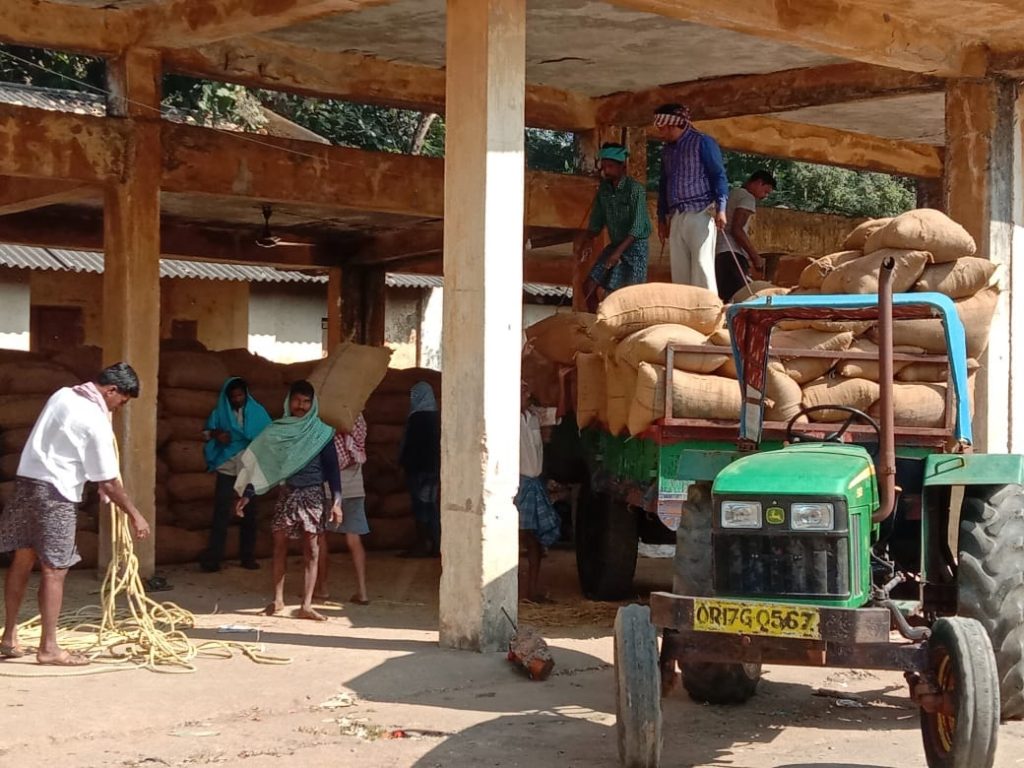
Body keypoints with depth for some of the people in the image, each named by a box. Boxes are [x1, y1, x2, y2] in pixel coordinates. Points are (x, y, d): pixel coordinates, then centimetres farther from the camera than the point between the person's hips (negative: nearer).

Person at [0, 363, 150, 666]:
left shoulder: (63, 394, 9)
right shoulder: (97, 422, -15)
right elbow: (108, 483, -12)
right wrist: (135, 515, -2)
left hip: (26, 480, 9)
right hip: (55, 492, -9)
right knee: (54, 570, -4)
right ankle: (48, 647, -3)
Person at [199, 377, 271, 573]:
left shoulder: (256, 411, 6)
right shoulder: (220, 412, 6)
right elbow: (206, 431, 2)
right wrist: (216, 434, -20)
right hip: (227, 467, -1)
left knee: (249, 512, 5)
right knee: (221, 512, -8)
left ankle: (248, 557, 13)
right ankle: (212, 557, -8)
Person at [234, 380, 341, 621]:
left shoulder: (322, 433, 1)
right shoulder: (276, 431, 4)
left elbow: (332, 467, 1)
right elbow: (261, 464, 6)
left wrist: (336, 500, -8)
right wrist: (246, 495, -1)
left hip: (313, 495, -1)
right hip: (287, 494, 1)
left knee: (311, 550, -3)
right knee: (280, 545, 3)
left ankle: (306, 606, -3)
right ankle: (277, 600, 15)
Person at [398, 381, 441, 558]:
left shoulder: (417, 418, -14)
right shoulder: (436, 417, 9)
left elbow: (410, 445, -15)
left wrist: (405, 464, -6)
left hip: (419, 468, -8)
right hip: (434, 467, 8)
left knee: (420, 504, -3)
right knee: (432, 505, 10)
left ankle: (422, 545, -3)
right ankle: (435, 545, 11)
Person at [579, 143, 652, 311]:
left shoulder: (635, 189, -17)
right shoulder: (603, 189, 3)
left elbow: (637, 227, -21)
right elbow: (596, 221, 10)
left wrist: (619, 251, -27)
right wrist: (588, 242, -8)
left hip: (635, 246, -7)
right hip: (614, 245, 7)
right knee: (589, 286, 0)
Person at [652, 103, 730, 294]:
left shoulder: (702, 142, -2)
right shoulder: (667, 150, 18)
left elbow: (718, 175, -6)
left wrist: (720, 208, -16)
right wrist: (662, 218, 21)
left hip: (700, 213, -7)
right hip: (676, 217, 7)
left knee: (702, 265, -13)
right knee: (679, 269, 3)